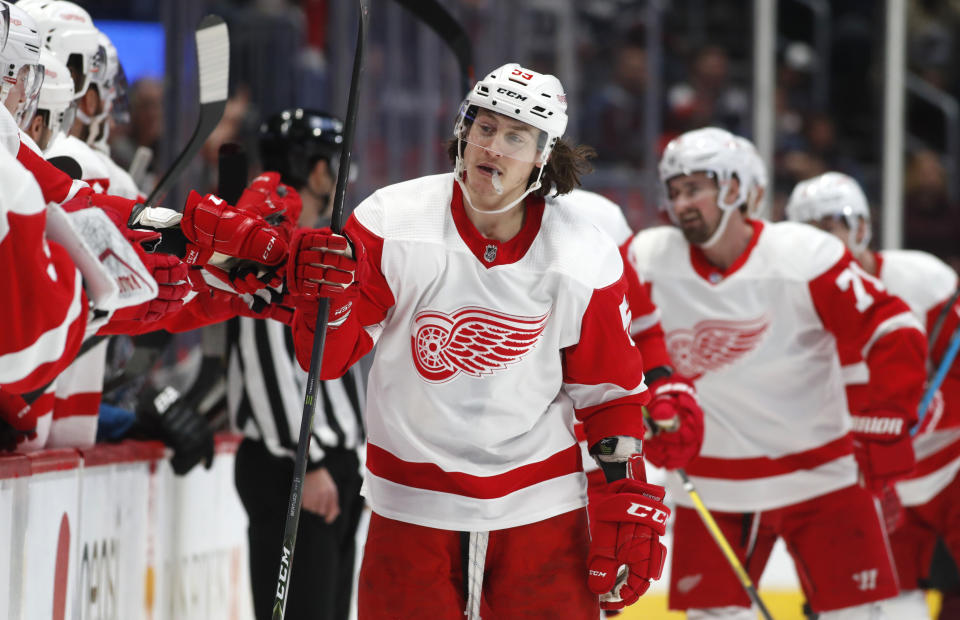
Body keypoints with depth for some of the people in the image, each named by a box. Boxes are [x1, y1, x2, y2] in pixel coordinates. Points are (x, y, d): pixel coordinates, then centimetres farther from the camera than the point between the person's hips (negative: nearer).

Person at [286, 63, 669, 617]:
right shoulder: (393, 224, -10)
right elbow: (328, 359, -5)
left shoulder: (584, 262, -6)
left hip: (539, 506, 1)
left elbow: (611, 393, 4)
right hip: (412, 504, 0)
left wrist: (628, 504, 0)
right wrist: (324, 299, -25)